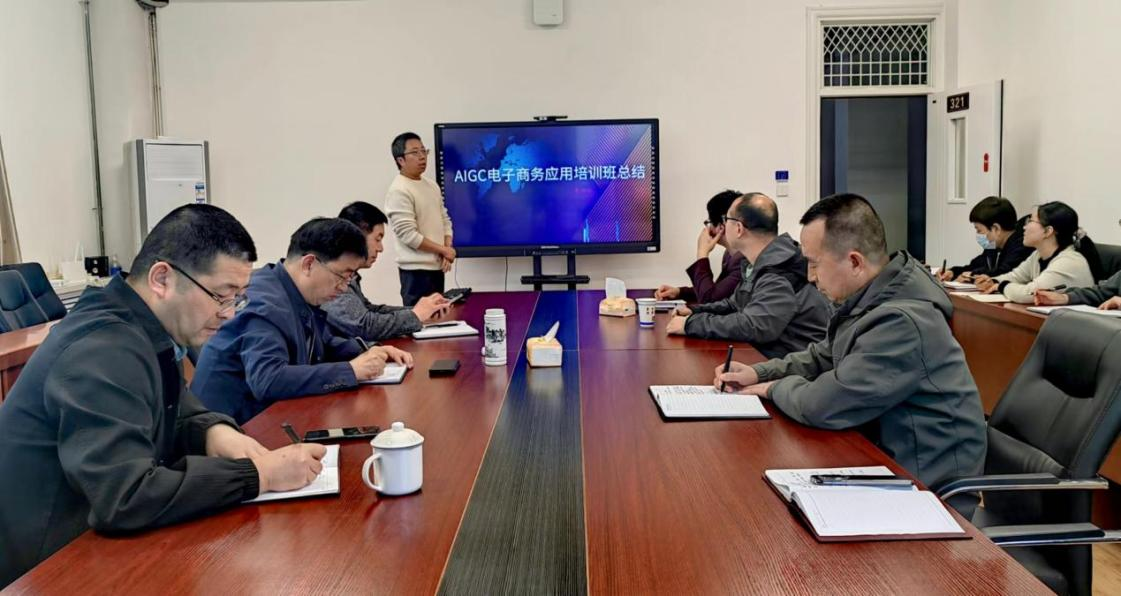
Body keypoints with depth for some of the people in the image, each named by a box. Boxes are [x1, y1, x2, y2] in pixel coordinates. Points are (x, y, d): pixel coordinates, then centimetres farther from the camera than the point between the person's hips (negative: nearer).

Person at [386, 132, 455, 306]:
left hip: (436, 266, 9)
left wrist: (446, 251, -2)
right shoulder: (399, 191, -15)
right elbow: (409, 235, -20)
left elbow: (445, 220, 15)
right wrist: (443, 250, -12)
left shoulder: (432, 185, 12)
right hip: (416, 269, -9)